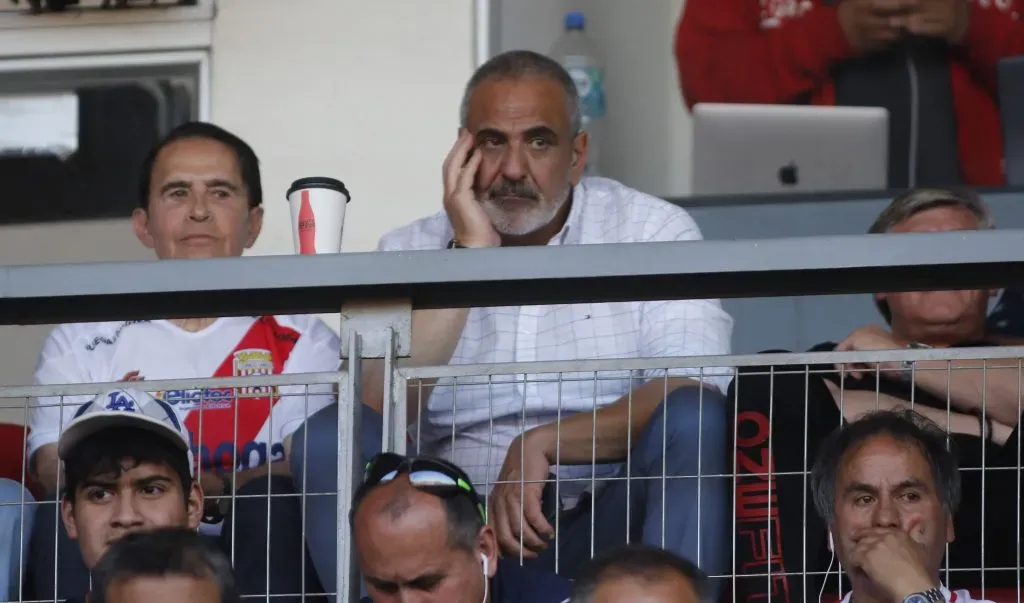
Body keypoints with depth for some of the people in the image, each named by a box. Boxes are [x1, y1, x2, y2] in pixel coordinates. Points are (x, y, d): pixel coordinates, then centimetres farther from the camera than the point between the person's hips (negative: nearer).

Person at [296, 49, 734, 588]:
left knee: (691, 422, -30)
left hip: (613, 521, -1)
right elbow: (377, 413, -9)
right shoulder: (409, 252, 8)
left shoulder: (653, 230, 4)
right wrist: (469, 252, -9)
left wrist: (546, 442, -20)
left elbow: (695, 395, -10)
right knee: (330, 433, -22)